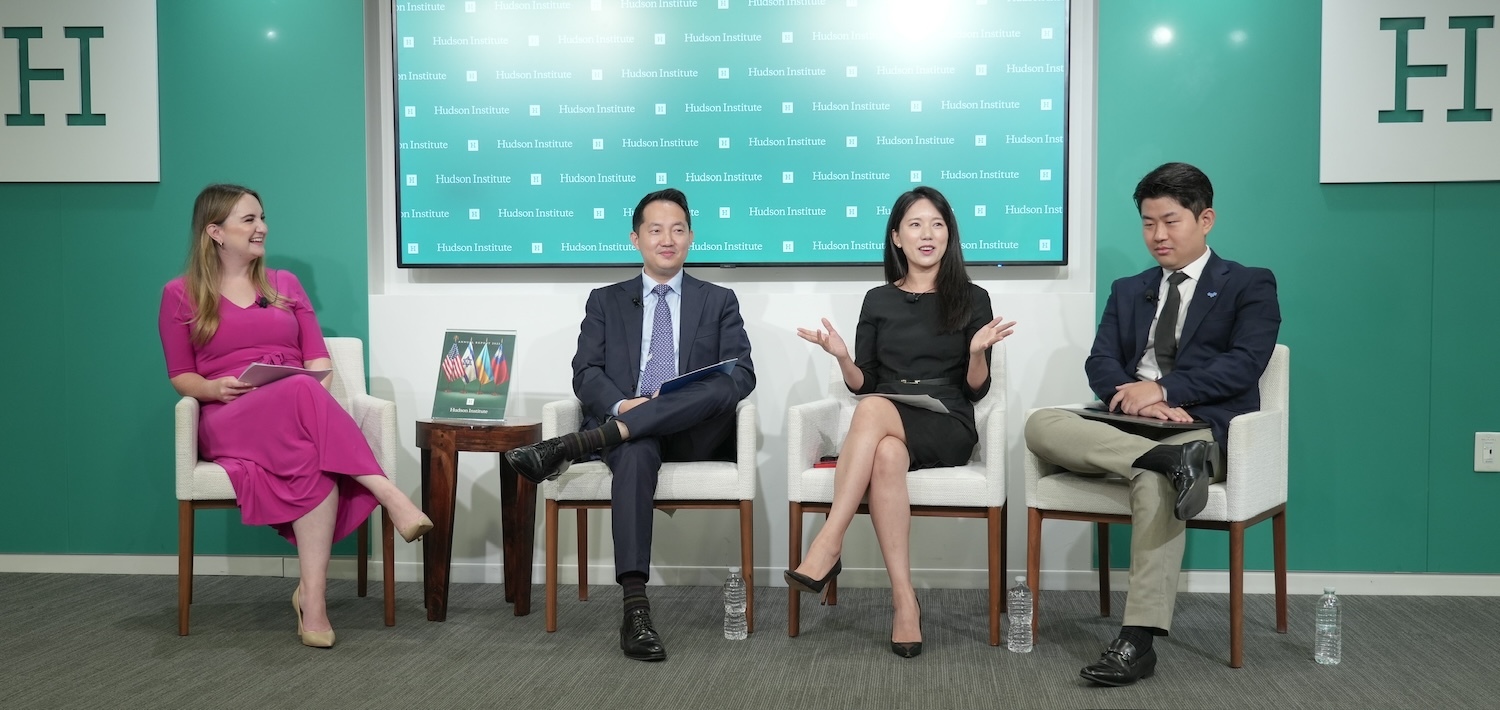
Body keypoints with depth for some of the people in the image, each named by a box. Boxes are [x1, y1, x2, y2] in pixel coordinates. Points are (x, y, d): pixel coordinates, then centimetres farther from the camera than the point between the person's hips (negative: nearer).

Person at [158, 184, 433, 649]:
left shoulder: (285, 284, 22)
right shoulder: (181, 295, 13)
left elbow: (318, 359, 15)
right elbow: (181, 377, 9)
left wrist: (315, 383, -9)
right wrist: (214, 388, -14)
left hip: (297, 413, 3)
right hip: (228, 420, -3)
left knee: (314, 454, -39)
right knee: (303, 396, -41)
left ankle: (312, 592, -42)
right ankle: (389, 495, -46)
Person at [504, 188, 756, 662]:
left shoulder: (719, 302, 18)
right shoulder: (606, 301, 20)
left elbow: (741, 375, 4)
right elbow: (585, 374, 7)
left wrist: (680, 400, -16)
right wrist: (622, 404, -16)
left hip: (695, 433, 1)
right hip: (624, 430, 0)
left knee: (716, 392, -34)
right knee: (636, 452, -37)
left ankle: (570, 447, -41)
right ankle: (635, 607, -45)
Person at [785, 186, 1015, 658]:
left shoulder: (971, 300, 8)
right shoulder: (878, 301, 14)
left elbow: (976, 390, 5)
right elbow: (862, 385, 12)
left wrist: (978, 351, -15)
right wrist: (843, 358, -8)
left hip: (947, 428, -2)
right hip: (884, 426, 2)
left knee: (874, 409, -36)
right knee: (886, 454, -37)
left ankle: (828, 546, -38)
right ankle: (904, 600, -37)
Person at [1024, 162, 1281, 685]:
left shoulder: (1249, 286, 10)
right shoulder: (1127, 291, 24)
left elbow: (1244, 365, -5)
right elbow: (1100, 364, 9)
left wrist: (1163, 390, -16)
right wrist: (1132, 398, -14)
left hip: (1204, 427, -4)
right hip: (1128, 425, 5)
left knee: (1154, 479, -40)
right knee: (1041, 425, -25)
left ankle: (1138, 641, -40)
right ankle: (1170, 460, -41)